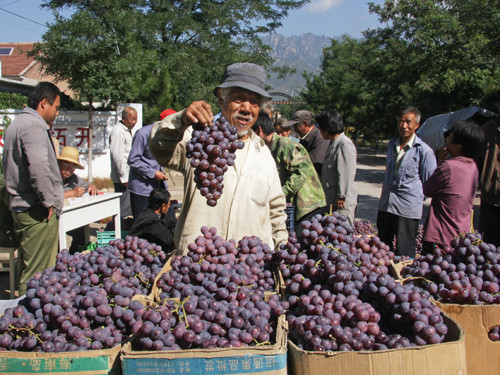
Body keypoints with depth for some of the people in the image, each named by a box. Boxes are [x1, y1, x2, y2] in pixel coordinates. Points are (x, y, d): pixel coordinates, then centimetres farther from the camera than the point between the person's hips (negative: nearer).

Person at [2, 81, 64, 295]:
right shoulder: (33, 125, -14)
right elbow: (39, 166, -27)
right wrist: (49, 202, -17)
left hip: (20, 205, 11)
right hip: (37, 211, -11)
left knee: (27, 267, 17)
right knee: (37, 273, -6)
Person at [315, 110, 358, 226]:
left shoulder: (345, 144, -15)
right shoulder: (333, 144, 15)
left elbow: (347, 174, -19)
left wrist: (341, 197, -19)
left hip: (343, 203, -10)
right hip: (331, 201, 10)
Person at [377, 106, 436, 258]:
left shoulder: (424, 151, -8)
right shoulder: (392, 144, 12)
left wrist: (417, 199, -2)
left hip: (408, 208, -6)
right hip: (385, 205, 6)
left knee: (404, 254, -1)